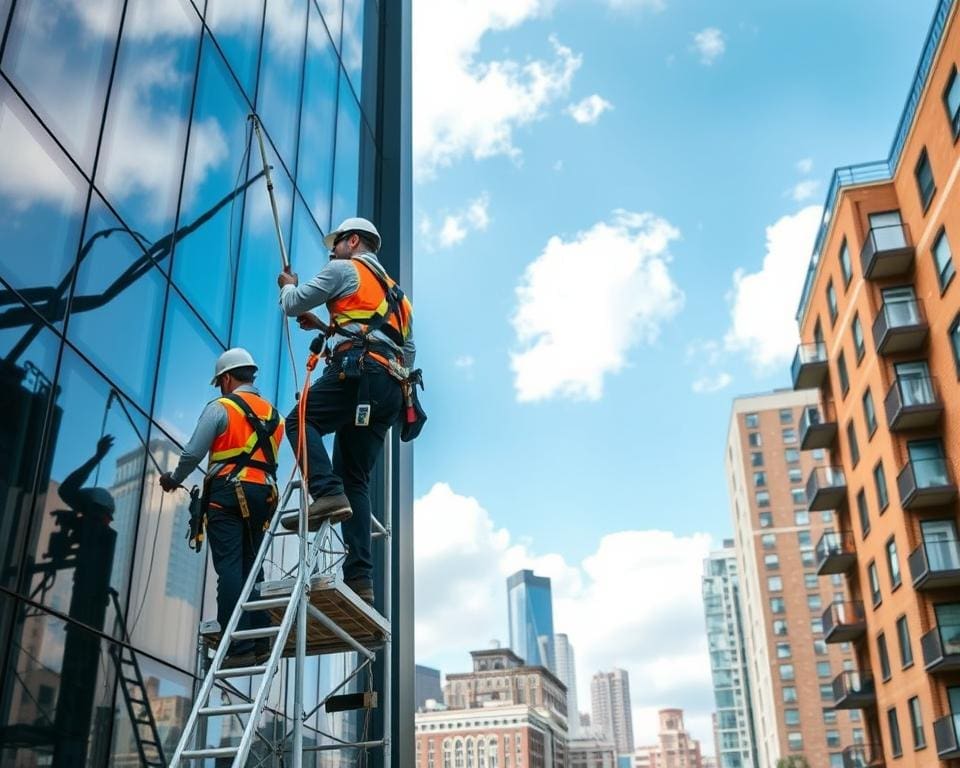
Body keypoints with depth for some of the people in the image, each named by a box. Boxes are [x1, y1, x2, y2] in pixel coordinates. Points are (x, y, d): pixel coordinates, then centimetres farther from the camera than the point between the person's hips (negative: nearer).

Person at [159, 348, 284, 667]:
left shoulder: (220, 407, 0)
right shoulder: (273, 414, 19)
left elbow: (192, 454, -3)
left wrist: (174, 479, 16)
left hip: (228, 493, -6)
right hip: (264, 495, 6)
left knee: (230, 569, -7)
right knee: (251, 567, 12)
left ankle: (240, 648, -12)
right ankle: (262, 641, 5)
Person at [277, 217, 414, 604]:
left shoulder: (345, 269, 10)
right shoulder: (394, 293, 34)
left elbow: (294, 304, 9)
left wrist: (288, 285, 35)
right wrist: (327, 328, 35)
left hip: (358, 373, -8)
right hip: (392, 390, 8)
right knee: (356, 480, 6)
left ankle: (329, 494, -22)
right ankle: (360, 578, -4)